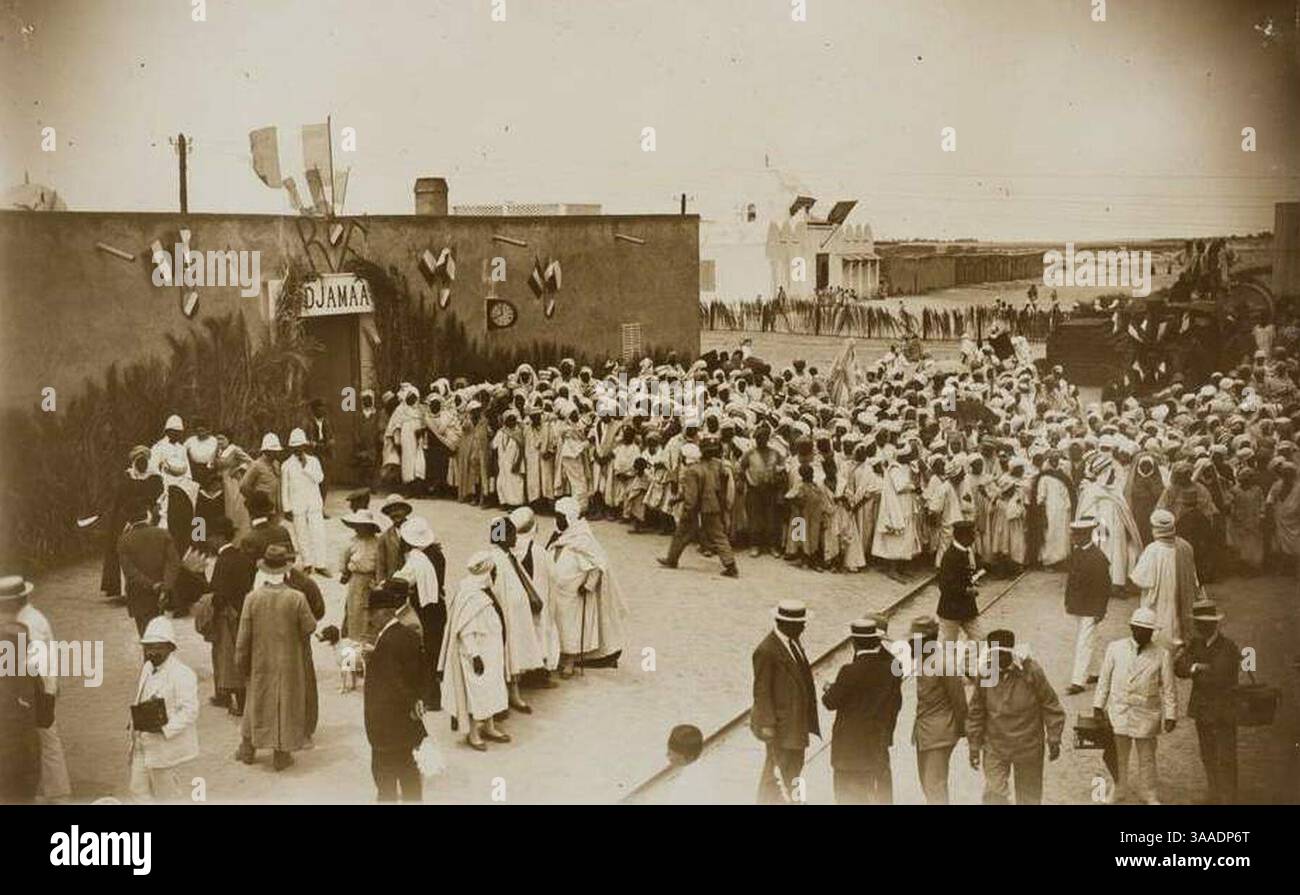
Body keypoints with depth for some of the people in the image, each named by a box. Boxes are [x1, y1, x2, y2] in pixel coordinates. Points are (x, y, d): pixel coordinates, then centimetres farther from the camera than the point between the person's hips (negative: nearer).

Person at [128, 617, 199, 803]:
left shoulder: (181, 674, -18)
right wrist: (136, 722, 5)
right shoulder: (147, 668, 9)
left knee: (168, 796, 6)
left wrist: (164, 728, -31)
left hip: (165, 747, -8)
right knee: (139, 791, 13)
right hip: (142, 745, 8)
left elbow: (189, 711, -22)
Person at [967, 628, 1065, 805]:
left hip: (1028, 747, -1)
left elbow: (1050, 706, -5)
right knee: (993, 794, -8)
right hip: (995, 748, 1)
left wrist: (1053, 740, -6)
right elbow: (976, 713, 2)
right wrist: (974, 747, 3)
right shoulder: (986, 675, -7)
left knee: (1029, 796, 13)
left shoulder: (1031, 672, -13)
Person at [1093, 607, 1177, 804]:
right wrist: (1098, 705, 4)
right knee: (1118, 755, 13)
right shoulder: (1115, 648, -4)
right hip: (1118, 711, 1)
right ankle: (1118, 791, 33)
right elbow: (1105, 678, 3)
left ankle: (1148, 794, 31)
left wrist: (1170, 715, -4)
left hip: (1147, 714, -1)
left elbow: (1168, 688, -3)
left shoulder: (1162, 655, -7)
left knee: (1147, 757, 13)